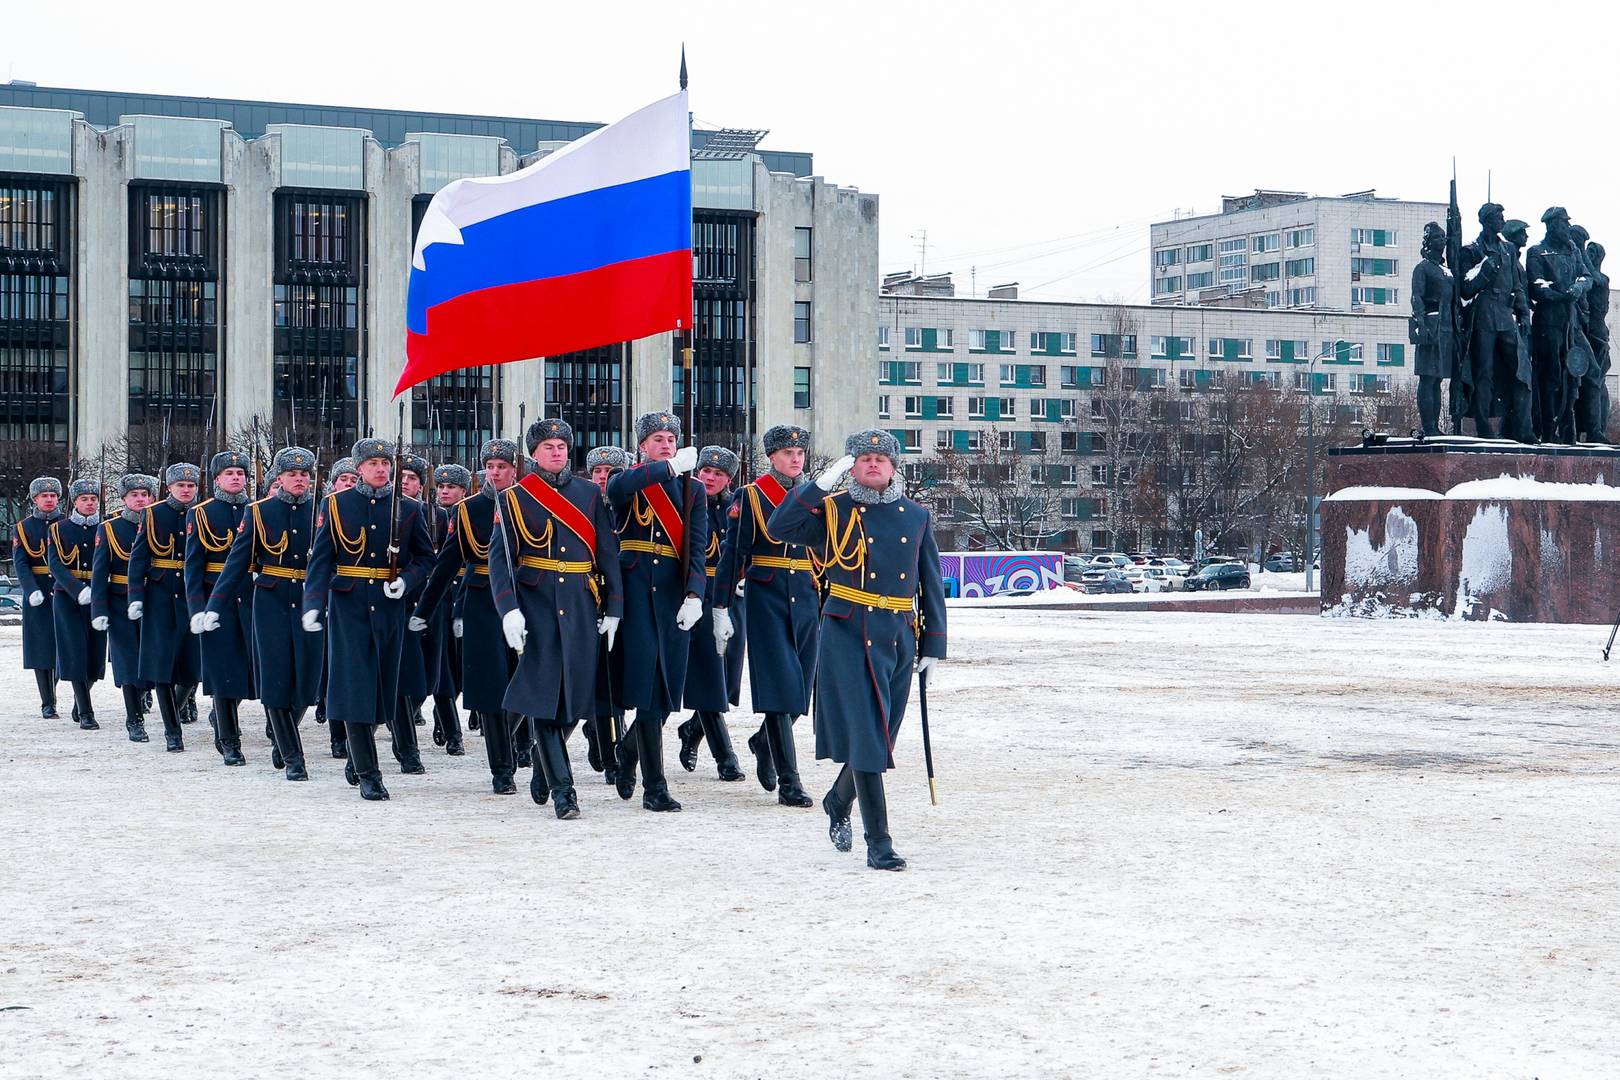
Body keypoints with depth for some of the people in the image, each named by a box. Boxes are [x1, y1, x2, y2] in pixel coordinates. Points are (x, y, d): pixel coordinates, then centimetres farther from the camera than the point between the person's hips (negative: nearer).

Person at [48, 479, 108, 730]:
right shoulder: (59, 529, 2)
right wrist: (78, 590, -23)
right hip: (67, 599, -2)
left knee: (95, 653, 3)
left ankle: (80, 701, 28)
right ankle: (85, 713, -3)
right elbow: (55, 564, -8)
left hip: (97, 599, 2)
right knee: (76, 653, -7)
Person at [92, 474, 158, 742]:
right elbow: (99, 571, -3)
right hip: (122, 606, -2)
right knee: (129, 661, -3)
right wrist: (99, 610, -10)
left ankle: (139, 697, 27)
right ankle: (134, 721, 4)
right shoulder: (109, 528, 1)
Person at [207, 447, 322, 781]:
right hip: (271, 603, -1)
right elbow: (237, 562, 1)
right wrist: (215, 606, -3)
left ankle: (281, 740, 27)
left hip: (310, 604, 1)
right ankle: (292, 757, 0)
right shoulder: (259, 512, 2)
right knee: (276, 679, -5)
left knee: (305, 682, 1)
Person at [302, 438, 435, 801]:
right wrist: (313, 604, -16)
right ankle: (368, 774, -5)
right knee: (354, 685, -8)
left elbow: (425, 557, 12)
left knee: (381, 686, 7)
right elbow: (321, 559, -3)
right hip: (348, 605, -2)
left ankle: (358, 758, 29)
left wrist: (406, 580, -9)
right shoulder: (336, 505, 2)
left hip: (389, 606, 2)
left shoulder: (408, 509, 6)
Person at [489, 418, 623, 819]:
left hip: (581, 606, 3)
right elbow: (500, 556, -2)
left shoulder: (589, 494, 11)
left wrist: (613, 609, 2)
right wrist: (509, 609, -15)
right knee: (543, 694, -9)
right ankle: (562, 790, -6)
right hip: (535, 605, -2)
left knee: (575, 695, 3)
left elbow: (608, 553, 9)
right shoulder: (514, 498, 4)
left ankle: (544, 763, 30)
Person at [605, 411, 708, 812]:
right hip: (635, 593, -3)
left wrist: (694, 595, -11)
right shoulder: (627, 483, 6)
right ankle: (654, 787, -5)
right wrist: (670, 467, -25)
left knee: (668, 689, 6)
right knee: (647, 687, -8)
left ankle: (628, 751, 35)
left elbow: (697, 547, 3)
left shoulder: (691, 489, 12)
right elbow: (617, 488, -22)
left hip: (674, 595, 3)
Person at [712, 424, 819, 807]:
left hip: (807, 601, 5)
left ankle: (764, 742, 37)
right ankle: (788, 782, -8)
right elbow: (734, 553, -2)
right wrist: (721, 609, -5)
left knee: (800, 687, 7)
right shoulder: (751, 496, 0)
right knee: (779, 686, -10)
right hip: (767, 599, -4)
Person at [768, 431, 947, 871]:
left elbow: (930, 583, 13)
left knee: (879, 735, 14)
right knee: (866, 737, -8)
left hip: (900, 639, 4)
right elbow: (780, 526, -16)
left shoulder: (916, 516, 10)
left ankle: (838, 802, 42)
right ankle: (879, 844, -6)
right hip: (848, 636, -4)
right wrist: (823, 483, -19)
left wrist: (933, 645, 9)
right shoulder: (833, 512, 0)